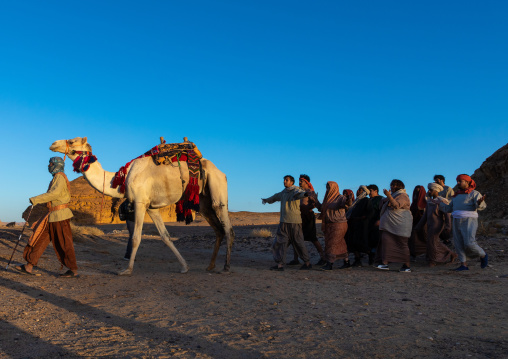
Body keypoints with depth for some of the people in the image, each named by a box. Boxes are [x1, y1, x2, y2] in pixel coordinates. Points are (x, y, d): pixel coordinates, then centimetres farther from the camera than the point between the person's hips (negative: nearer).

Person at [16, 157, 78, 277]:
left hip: (60, 215, -10)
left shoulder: (60, 177, -11)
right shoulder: (56, 178, 18)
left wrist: (36, 200, -23)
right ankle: (29, 266, 14)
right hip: (53, 215, 10)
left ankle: (73, 270, 4)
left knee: (64, 243, -4)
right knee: (41, 239, 9)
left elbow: (55, 193, -26)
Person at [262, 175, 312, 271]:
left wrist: (305, 194, -55)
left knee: (298, 243, -1)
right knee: (279, 242, 3)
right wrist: (266, 200, 55)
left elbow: (300, 193, -31)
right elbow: (276, 197, 38)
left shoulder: (296, 190, -6)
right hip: (284, 222, 7)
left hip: (294, 222, -7)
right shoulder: (283, 192, 18)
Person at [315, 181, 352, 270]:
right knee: (340, 244, 11)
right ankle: (347, 263, 19)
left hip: (338, 225, -8)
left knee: (332, 244, -9)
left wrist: (348, 203, -52)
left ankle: (329, 264, -6)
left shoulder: (340, 198, -10)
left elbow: (344, 204, -31)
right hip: (330, 225, 8)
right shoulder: (328, 199, 14)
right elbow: (322, 209, 23)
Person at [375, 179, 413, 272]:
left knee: (402, 244, -5)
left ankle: (407, 266, 3)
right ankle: (385, 263, -5)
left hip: (400, 224, -9)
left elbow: (396, 205, -25)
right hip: (390, 224, 9)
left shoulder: (402, 196, -8)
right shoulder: (394, 195, 21)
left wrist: (388, 196, -27)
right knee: (386, 240, -3)